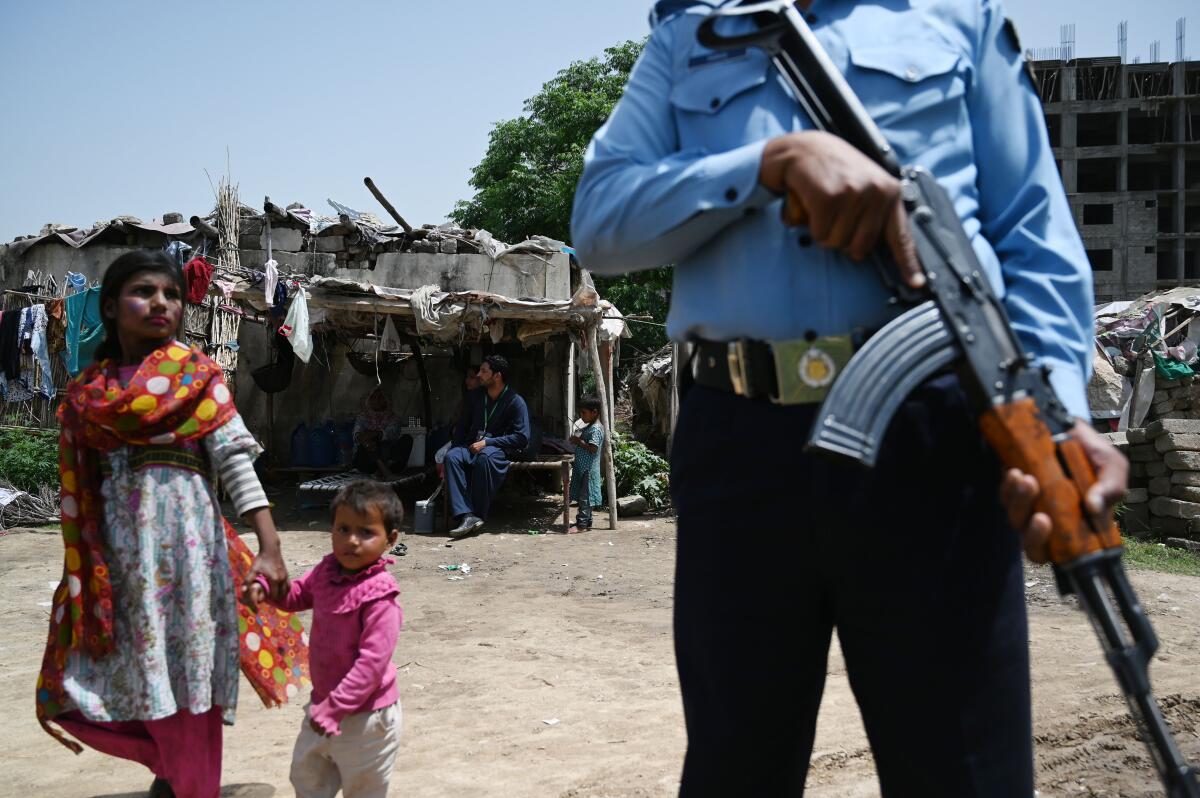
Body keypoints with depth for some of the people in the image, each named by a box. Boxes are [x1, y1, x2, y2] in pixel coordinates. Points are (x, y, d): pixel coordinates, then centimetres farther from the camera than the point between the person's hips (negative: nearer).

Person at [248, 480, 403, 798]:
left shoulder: (378, 596, -28)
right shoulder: (327, 570, -4)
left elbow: (372, 662, -29)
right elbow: (298, 594, 15)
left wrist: (335, 707, -27)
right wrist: (266, 587, -6)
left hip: (364, 716, -8)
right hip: (324, 703, 8)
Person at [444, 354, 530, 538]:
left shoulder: (515, 401, -5)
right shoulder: (475, 396, 13)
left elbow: (522, 438, -11)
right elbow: (462, 426, 19)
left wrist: (487, 442, -16)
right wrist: (454, 447, 0)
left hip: (500, 448, -5)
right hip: (473, 446, 5)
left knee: (484, 457, -40)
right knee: (452, 457, -28)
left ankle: (478, 515, -30)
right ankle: (465, 515, -37)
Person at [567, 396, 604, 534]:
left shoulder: (596, 429, -17)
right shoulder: (589, 427, 15)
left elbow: (593, 448, -25)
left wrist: (579, 441, -17)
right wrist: (577, 439, 6)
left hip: (588, 469, -10)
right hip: (582, 467, 10)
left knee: (584, 496, -8)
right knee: (583, 496, 14)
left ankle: (582, 524, -6)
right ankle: (586, 522, 21)